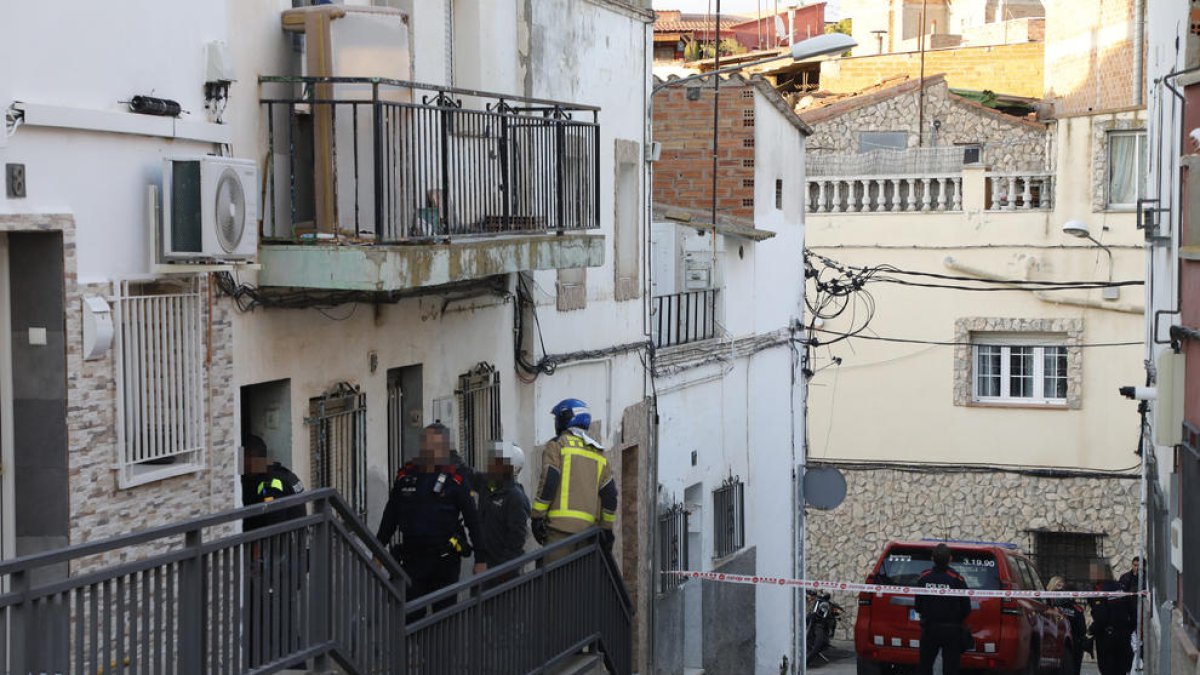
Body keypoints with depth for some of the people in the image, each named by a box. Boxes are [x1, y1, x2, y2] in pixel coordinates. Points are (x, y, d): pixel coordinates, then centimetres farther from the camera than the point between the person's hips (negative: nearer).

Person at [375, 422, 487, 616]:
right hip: (412, 559, 3)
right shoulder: (405, 476, 7)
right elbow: (390, 518, 14)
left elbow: (473, 520, -1)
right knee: (410, 614, 1)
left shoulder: (455, 480, -2)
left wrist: (481, 558, -4)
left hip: (445, 560, -3)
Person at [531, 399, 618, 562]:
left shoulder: (557, 446, 2)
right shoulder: (598, 453, 20)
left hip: (560, 525, -6)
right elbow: (609, 493, 16)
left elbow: (548, 482, -9)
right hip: (587, 527, 6)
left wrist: (537, 517, -6)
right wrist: (607, 529, 19)